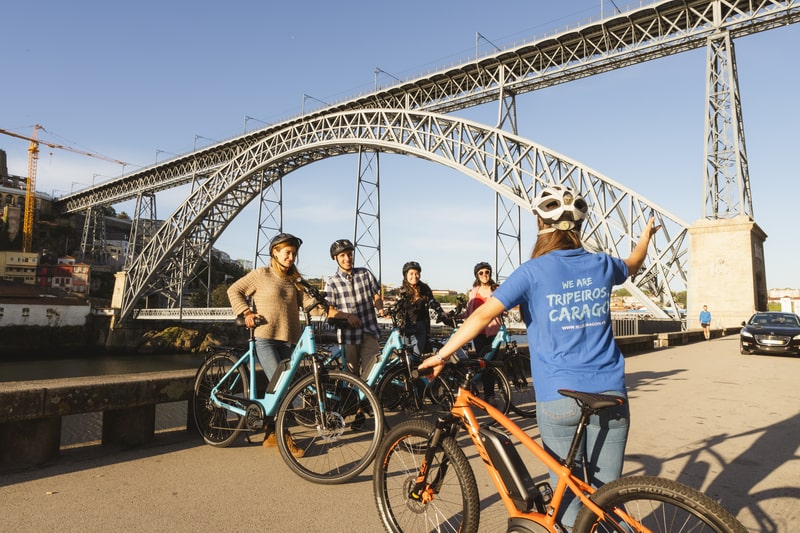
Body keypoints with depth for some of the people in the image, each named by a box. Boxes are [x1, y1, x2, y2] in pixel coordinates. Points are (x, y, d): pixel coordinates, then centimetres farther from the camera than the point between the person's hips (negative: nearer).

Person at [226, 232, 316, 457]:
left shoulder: (294, 280, 15)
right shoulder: (261, 274, 1)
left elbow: (305, 299, 2)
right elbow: (234, 290, 3)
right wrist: (246, 312, -10)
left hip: (289, 339, 6)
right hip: (265, 337, -5)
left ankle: (271, 435, 23)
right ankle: (284, 438, -7)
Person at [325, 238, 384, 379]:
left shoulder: (365, 274, 7)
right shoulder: (332, 283, 1)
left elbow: (376, 296, 9)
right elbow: (329, 311, -1)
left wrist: (381, 309, -12)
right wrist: (348, 316, -17)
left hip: (369, 332, 1)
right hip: (347, 335, -1)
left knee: (370, 374, -9)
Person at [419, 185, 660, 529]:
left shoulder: (534, 271, -9)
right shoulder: (601, 265, 6)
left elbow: (483, 314, -15)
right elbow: (632, 265, 30)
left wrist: (442, 354, -6)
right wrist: (647, 235, 51)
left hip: (560, 399, -4)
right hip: (610, 396, 4)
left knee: (568, 497, 11)